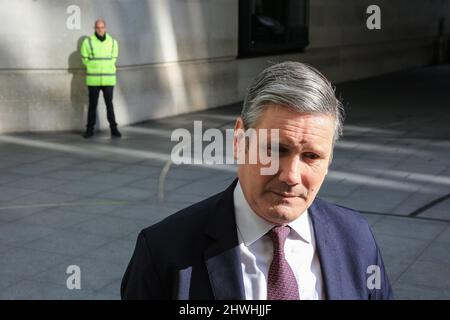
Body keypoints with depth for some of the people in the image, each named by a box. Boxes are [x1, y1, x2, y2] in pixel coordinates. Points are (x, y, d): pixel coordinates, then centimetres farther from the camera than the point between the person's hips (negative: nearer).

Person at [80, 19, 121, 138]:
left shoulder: (113, 42, 2)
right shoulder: (88, 42, -4)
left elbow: (113, 59, 8)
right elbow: (85, 59, 3)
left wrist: (103, 68, 3)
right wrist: (94, 68, 7)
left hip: (108, 79, 1)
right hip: (93, 79, -1)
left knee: (109, 104, 1)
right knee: (92, 105, 5)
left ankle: (113, 129, 6)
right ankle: (90, 129, 13)